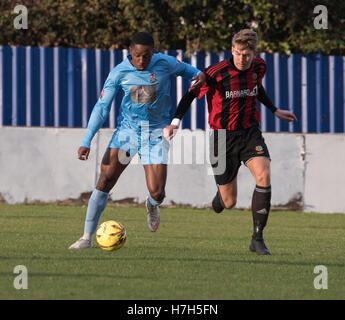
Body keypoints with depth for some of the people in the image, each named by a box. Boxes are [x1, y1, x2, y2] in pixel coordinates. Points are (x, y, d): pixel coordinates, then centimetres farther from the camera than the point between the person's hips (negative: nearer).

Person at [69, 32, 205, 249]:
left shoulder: (165, 63, -7)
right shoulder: (119, 73, -7)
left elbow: (185, 70, 15)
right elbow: (102, 108, -3)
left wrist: (199, 76, -10)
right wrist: (86, 143, -9)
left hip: (156, 133, 0)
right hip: (127, 128, 1)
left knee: (157, 193, -10)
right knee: (106, 179, -14)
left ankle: (152, 206, 31)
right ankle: (87, 237, -7)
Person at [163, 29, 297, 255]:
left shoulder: (259, 68, -1)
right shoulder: (216, 73, -15)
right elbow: (191, 94, -5)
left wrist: (274, 110, 28)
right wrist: (175, 122, -15)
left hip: (250, 134, 3)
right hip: (223, 137, -3)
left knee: (264, 176, -26)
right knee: (229, 202, 2)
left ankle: (257, 238, -17)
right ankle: (220, 196, 44)